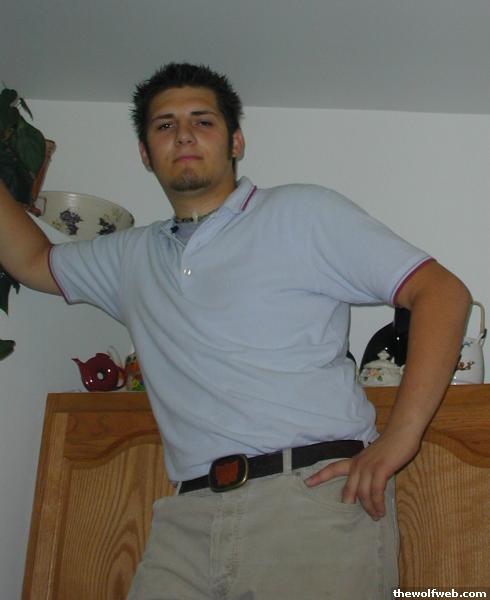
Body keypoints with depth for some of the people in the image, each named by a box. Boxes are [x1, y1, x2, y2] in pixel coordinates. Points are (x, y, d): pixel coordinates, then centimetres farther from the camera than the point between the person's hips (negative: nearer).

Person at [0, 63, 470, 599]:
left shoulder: (303, 212, 6)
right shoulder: (133, 257, 23)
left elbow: (442, 292, -1)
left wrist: (398, 439, -11)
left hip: (316, 492, -3)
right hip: (189, 517, 4)